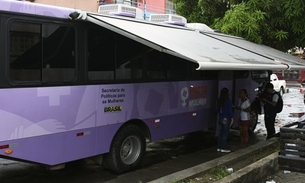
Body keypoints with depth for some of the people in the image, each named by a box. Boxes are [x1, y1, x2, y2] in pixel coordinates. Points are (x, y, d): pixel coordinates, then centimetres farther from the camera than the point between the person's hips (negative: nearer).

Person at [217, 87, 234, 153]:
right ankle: (223, 148, 4)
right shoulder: (228, 101, -15)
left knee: (221, 133, 13)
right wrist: (232, 118, -5)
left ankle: (219, 147, 17)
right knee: (225, 134, 0)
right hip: (226, 119, -6)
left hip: (220, 118, 6)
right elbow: (230, 111, -13)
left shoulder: (219, 101, 3)